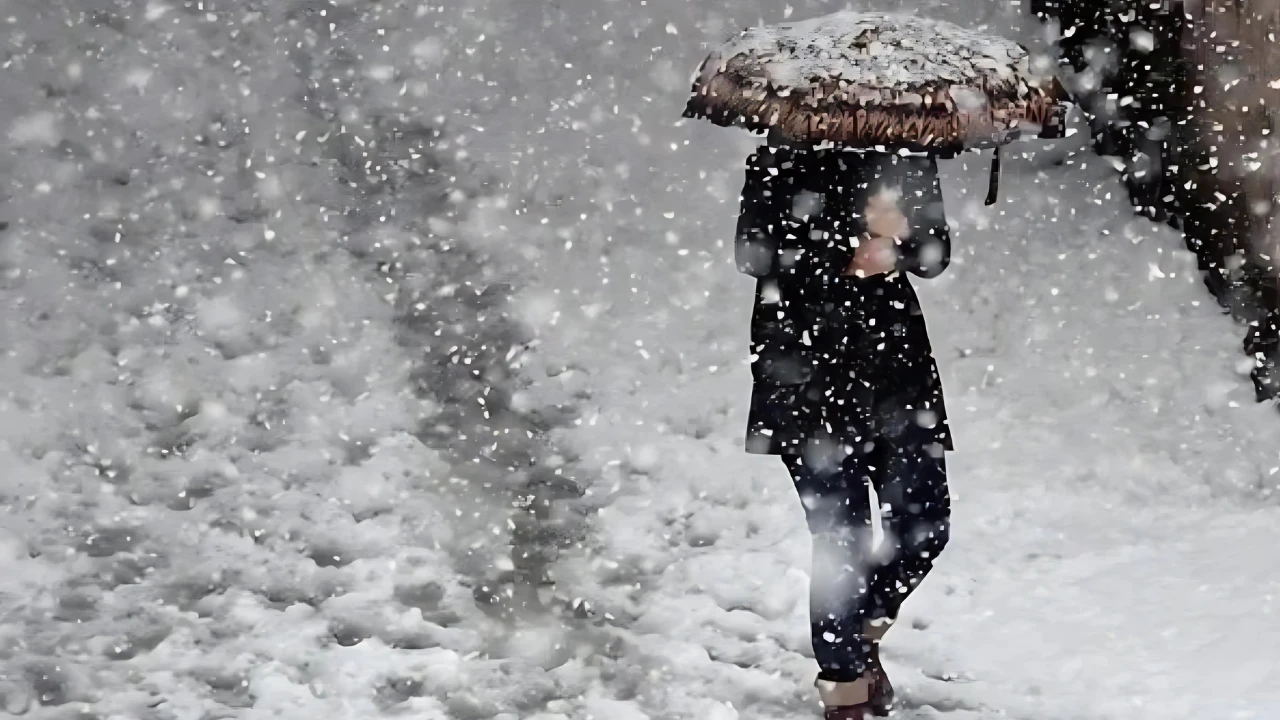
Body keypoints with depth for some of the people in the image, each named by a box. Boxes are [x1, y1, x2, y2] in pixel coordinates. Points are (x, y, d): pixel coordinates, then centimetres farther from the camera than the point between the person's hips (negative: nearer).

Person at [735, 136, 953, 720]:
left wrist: (899, 237, -13)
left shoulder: (907, 152, 9)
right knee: (840, 536, -3)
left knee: (924, 523, 3)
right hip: (807, 368, -5)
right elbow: (752, 252, -10)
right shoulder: (786, 156, -5)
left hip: (895, 352, 5)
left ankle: (862, 632, 31)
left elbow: (937, 251, 8)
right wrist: (846, 259, -17)